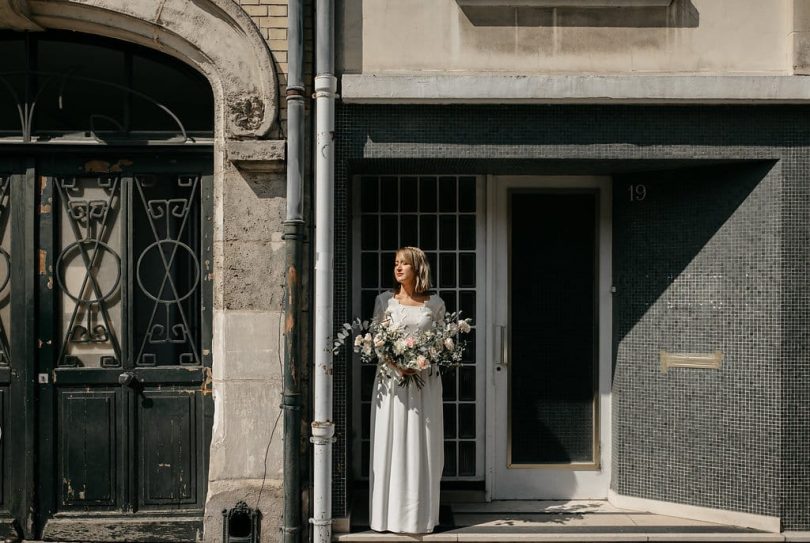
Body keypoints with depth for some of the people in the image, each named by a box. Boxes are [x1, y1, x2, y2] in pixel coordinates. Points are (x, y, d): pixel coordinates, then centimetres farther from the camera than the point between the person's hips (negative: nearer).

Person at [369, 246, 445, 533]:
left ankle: (421, 513, 10)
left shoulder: (434, 303, 4)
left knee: (422, 446, 2)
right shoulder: (384, 301, 5)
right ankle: (391, 513, 7)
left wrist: (421, 364, -12)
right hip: (391, 379, 0)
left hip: (425, 381, 0)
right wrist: (395, 364, -13)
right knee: (391, 445, 0)